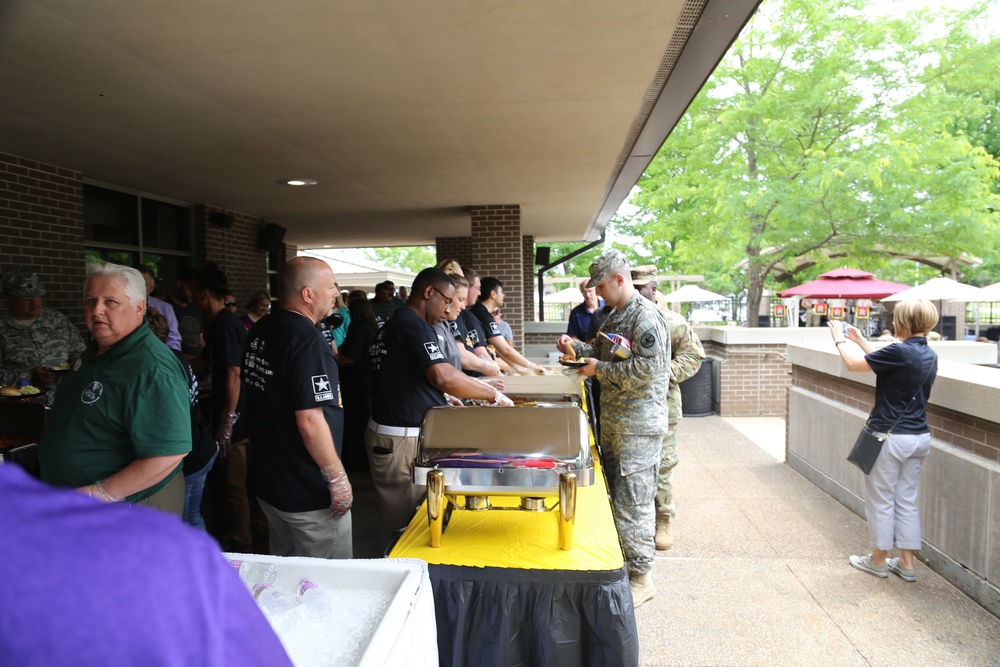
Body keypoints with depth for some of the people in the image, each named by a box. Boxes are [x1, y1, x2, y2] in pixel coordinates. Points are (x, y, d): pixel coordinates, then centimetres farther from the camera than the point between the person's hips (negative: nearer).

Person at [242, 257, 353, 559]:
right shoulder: (307, 340, -24)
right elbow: (310, 422, -27)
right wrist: (338, 478, -18)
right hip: (308, 493, -9)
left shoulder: (259, 331, 5)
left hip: (267, 481, 9)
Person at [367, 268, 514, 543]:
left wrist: (445, 403, 19)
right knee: (408, 523, 1)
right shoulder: (414, 326, -16)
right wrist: (494, 395, -19)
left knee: (398, 522, 17)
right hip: (402, 440, -10)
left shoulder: (393, 325, 16)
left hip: (386, 433, 10)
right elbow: (442, 375, -29)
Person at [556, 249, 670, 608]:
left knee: (632, 502, -2)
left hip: (638, 426, -9)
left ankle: (641, 576, 12)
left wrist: (600, 370, -16)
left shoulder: (646, 316, -16)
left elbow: (648, 368, -23)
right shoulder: (615, 316, 14)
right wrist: (576, 347, 6)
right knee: (612, 495, 17)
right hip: (613, 422, 10)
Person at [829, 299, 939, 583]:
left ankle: (878, 560, 22)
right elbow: (881, 361, 18)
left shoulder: (901, 352, -21)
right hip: (919, 437, 8)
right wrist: (860, 340, 25)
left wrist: (840, 340, 5)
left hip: (891, 436, -8)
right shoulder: (928, 354, 5)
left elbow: (853, 363, -12)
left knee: (881, 501, 8)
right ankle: (906, 564, 23)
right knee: (907, 500, 16)